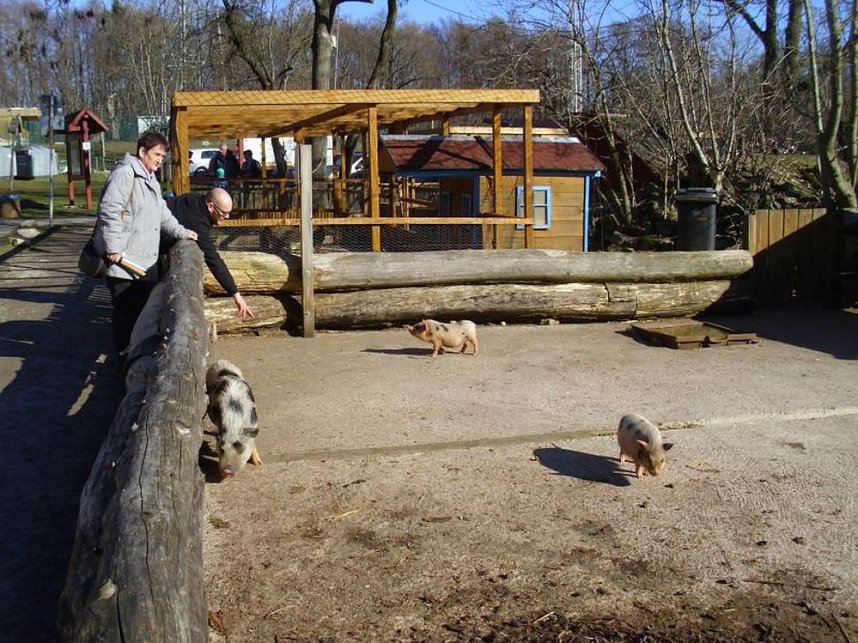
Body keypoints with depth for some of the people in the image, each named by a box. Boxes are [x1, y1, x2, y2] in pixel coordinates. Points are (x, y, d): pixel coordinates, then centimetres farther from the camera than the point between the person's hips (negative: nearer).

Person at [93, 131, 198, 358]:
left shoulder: (151, 180, 22)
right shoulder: (124, 173, -10)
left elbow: (162, 213, 32)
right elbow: (109, 211, -18)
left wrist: (181, 232, 23)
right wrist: (113, 248, -20)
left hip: (145, 259, 9)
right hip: (123, 259, -9)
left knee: (145, 307, 11)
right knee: (125, 309, -3)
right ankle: (125, 356, 6)